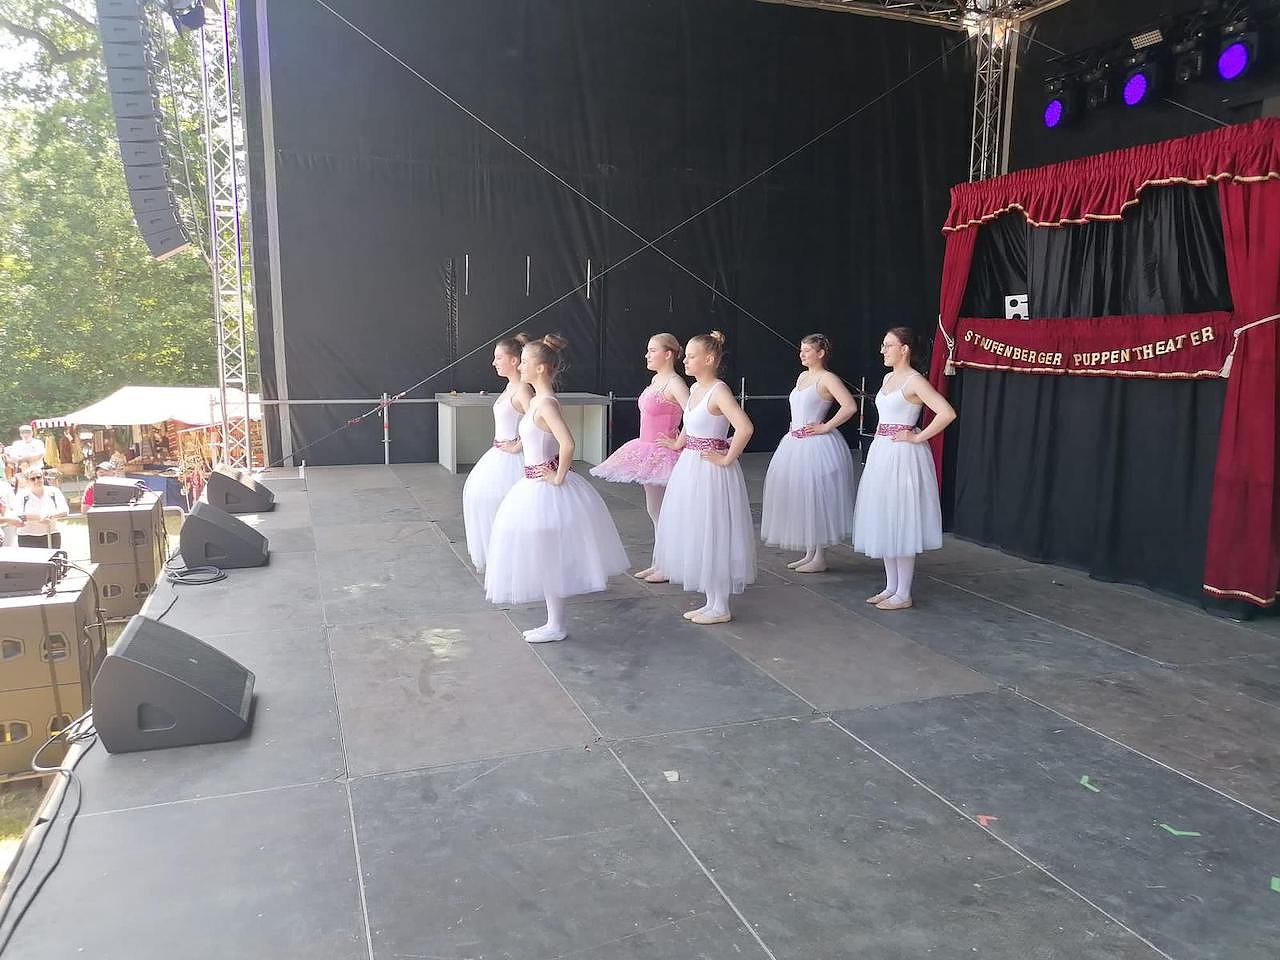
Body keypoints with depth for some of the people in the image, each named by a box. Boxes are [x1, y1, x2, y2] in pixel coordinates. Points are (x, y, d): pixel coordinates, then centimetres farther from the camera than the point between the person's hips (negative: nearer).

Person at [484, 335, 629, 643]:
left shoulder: (545, 403, -20)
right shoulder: (537, 400, 9)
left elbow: (568, 444, -32)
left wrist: (559, 477, -21)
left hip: (545, 489, -9)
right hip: (535, 486, 9)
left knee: (548, 559, 2)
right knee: (545, 559, 17)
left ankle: (556, 627, 14)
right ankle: (553, 622, 29)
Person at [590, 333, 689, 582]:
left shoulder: (674, 384, -17)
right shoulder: (655, 380, 11)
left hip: (662, 453, -9)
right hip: (648, 451, 10)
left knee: (660, 511, -2)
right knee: (655, 510, 15)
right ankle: (658, 564, 26)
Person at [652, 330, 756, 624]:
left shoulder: (719, 391, -17)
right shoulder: (695, 389, 10)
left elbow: (745, 427, -30)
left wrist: (727, 459, -22)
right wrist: (680, 444, 22)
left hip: (711, 471, -9)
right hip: (691, 467, 9)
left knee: (712, 534, -1)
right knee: (697, 535, 14)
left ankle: (720, 608, 12)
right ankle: (711, 602, 24)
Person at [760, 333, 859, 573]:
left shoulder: (827, 378, -11)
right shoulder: (802, 377, 14)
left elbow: (850, 406, -23)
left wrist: (826, 427, -18)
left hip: (816, 446, -9)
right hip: (795, 444, 9)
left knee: (817, 499, -3)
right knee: (800, 499, 12)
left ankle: (820, 558, 6)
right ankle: (809, 554, 23)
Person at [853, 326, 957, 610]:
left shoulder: (914, 381, -13)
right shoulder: (888, 378, 13)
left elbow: (947, 413, -23)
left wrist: (918, 437, -17)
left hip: (902, 456, -9)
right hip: (881, 453, 9)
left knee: (901, 522, -3)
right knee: (884, 522, 12)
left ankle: (903, 594, 6)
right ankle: (891, 587, 22)